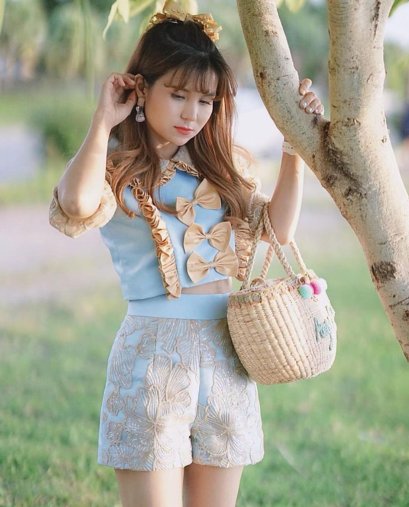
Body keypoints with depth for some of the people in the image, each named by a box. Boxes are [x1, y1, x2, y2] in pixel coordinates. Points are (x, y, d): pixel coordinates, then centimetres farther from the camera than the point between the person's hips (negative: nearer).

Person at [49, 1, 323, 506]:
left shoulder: (220, 163, 13)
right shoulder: (116, 167, -4)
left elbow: (278, 227, 16)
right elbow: (77, 206, -27)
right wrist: (103, 121, -17)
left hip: (224, 353, 5)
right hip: (153, 348, -5)